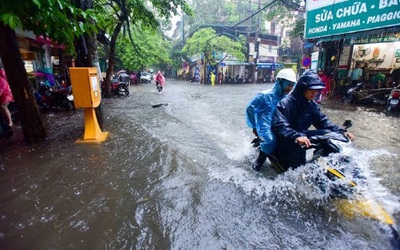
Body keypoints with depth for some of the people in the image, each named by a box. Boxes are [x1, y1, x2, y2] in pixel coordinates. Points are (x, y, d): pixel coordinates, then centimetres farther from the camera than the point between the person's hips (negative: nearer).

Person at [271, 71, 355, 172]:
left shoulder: (312, 104, 4)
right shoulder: (286, 103, -20)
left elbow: (323, 121, 7)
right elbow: (278, 125, -31)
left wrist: (341, 131, -8)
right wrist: (296, 136, -46)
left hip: (302, 134, 7)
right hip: (286, 139, -7)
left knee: (328, 133, -7)